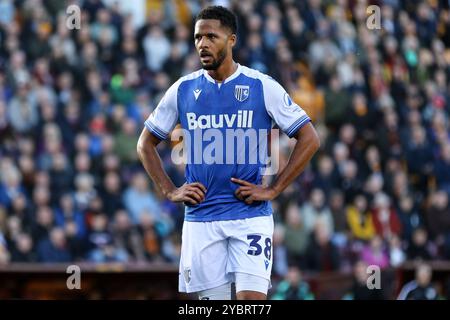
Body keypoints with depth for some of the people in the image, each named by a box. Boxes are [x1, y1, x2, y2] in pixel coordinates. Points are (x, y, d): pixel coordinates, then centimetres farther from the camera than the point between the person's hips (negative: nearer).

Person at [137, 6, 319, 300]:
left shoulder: (262, 87, -2)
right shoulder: (183, 89, 6)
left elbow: (309, 139, 0)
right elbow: (146, 143, 17)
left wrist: (273, 190, -6)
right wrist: (170, 191, 5)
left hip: (250, 214, -3)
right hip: (200, 218, 3)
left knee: (251, 299, -14)